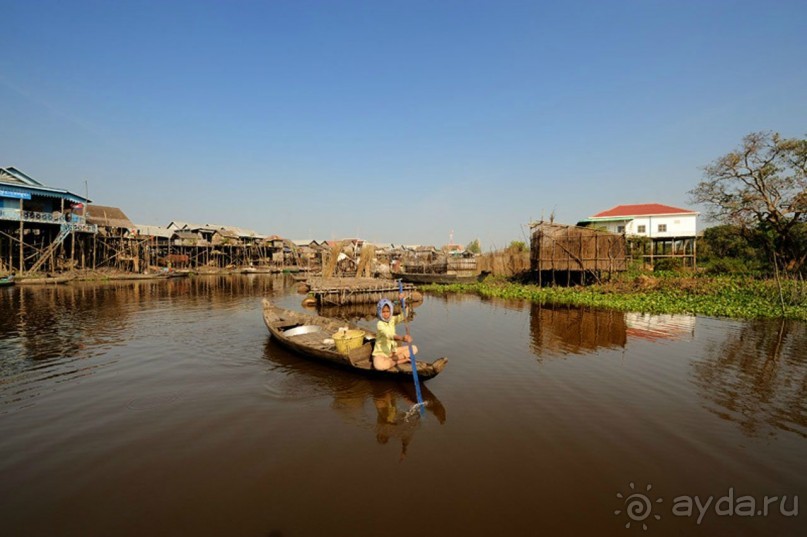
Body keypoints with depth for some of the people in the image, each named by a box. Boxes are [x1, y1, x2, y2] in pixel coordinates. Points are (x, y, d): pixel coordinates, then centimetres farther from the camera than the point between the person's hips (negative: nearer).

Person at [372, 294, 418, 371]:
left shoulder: (392, 320, 2)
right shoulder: (380, 324, -20)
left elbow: (403, 316, -16)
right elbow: (389, 335, -37)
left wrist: (402, 301, -29)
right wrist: (402, 338, -56)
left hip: (393, 351, 7)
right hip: (381, 353, -7)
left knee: (414, 348, -4)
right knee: (379, 365, -41)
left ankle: (394, 359, -14)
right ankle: (401, 360, -19)